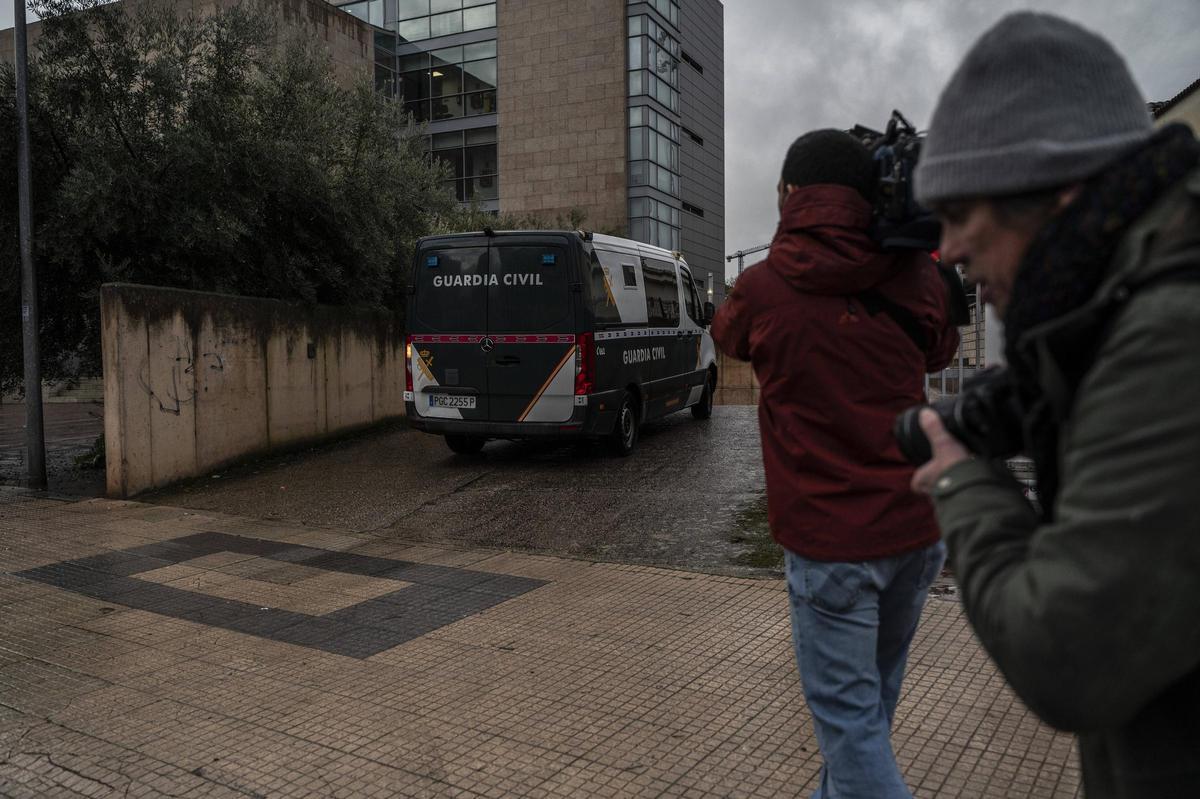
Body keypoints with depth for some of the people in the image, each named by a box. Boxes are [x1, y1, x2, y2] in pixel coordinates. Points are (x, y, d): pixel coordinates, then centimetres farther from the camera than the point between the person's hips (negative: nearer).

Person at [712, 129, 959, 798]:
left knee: (847, 708, 5)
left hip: (831, 538, -5)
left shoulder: (763, 290, -11)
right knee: (877, 689, 23)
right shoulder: (915, 279, -2)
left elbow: (727, 334, 13)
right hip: (918, 527, 6)